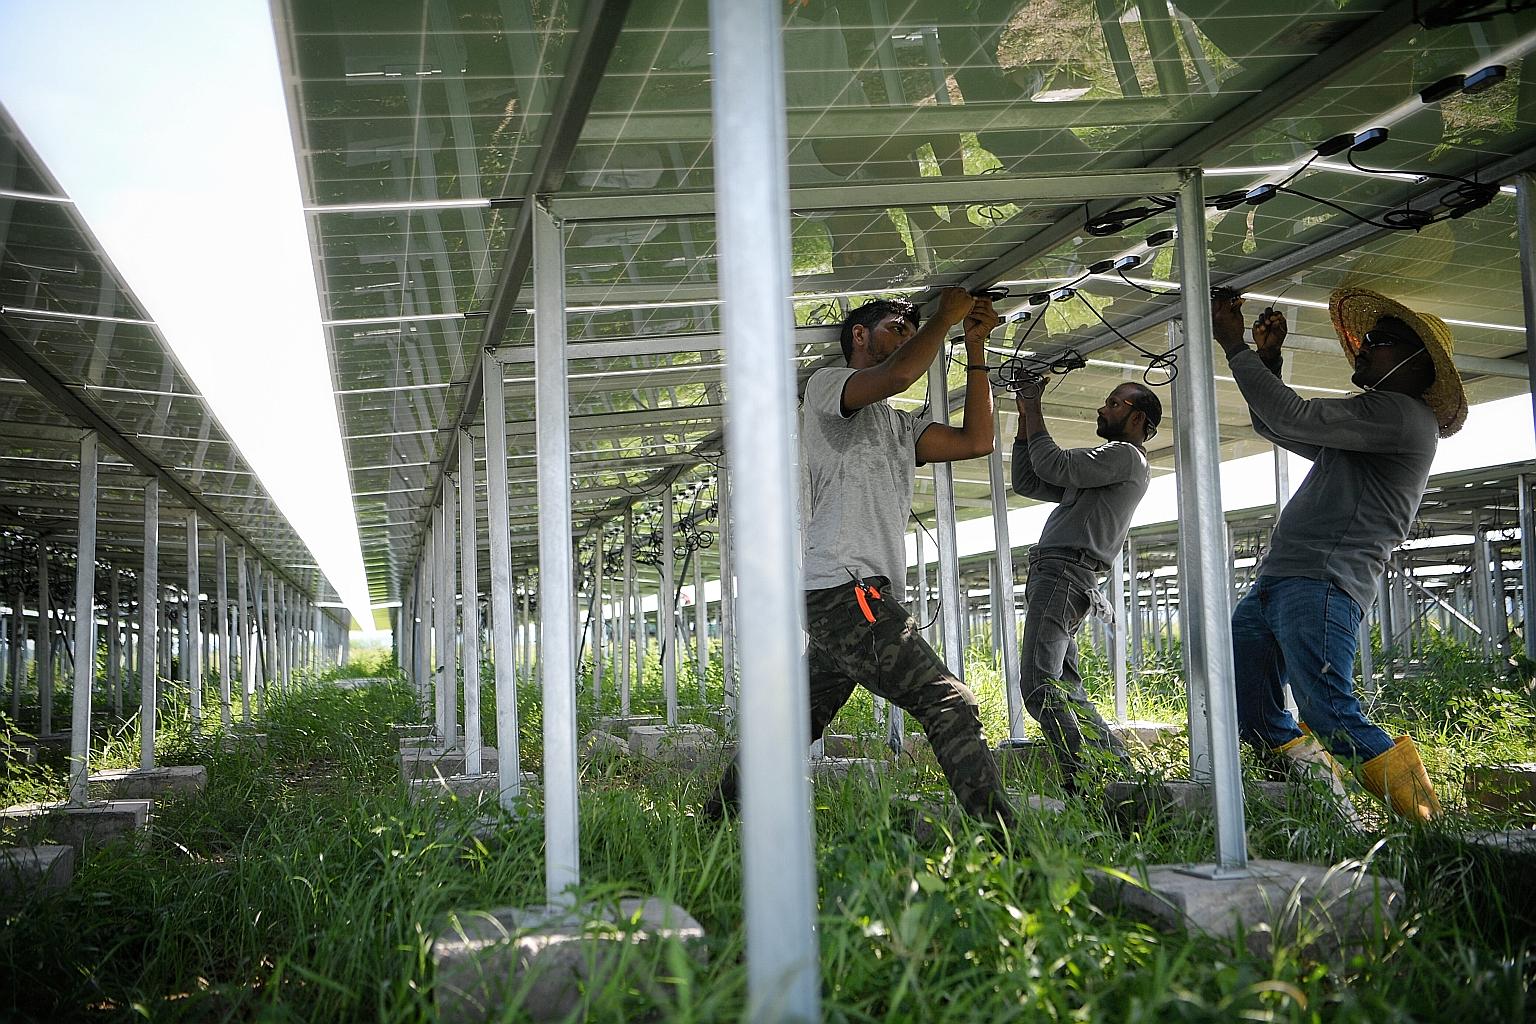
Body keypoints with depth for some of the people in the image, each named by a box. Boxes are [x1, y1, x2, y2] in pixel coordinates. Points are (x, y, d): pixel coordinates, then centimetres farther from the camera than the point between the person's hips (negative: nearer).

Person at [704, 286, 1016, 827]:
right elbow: (897, 375, -17)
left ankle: (716, 821, 21)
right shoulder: (827, 384, 4)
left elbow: (976, 440, 17)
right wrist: (945, 316, -2)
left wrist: (975, 346, 17)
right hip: (842, 586, -9)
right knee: (950, 704, -17)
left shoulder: (901, 426, 29)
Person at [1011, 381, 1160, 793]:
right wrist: (1024, 420, 21)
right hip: (1050, 576, 10)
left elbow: (1052, 464, -12)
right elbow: (1026, 482, 28)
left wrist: (1034, 411, 1)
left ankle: (1082, 780, -25)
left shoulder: (1126, 455, 0)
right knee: (1067, 692, 9)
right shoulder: (1101, 466, 30)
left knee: (1040, 686, -21)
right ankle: (1120, 773, 10)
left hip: (1063, 574, -10)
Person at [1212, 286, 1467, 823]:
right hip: (1274, 584, 10)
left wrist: (1236, 346, -6)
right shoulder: (1372, 420, 28)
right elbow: (1272, 426, 36)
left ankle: (1426, 822, -8)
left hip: (1321, 585, -10)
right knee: (1251, 717, 7)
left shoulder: (1404, 416, -5)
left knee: (1333, 717, -18)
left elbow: (1294, 418, -14)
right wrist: (1270, 358, 22)